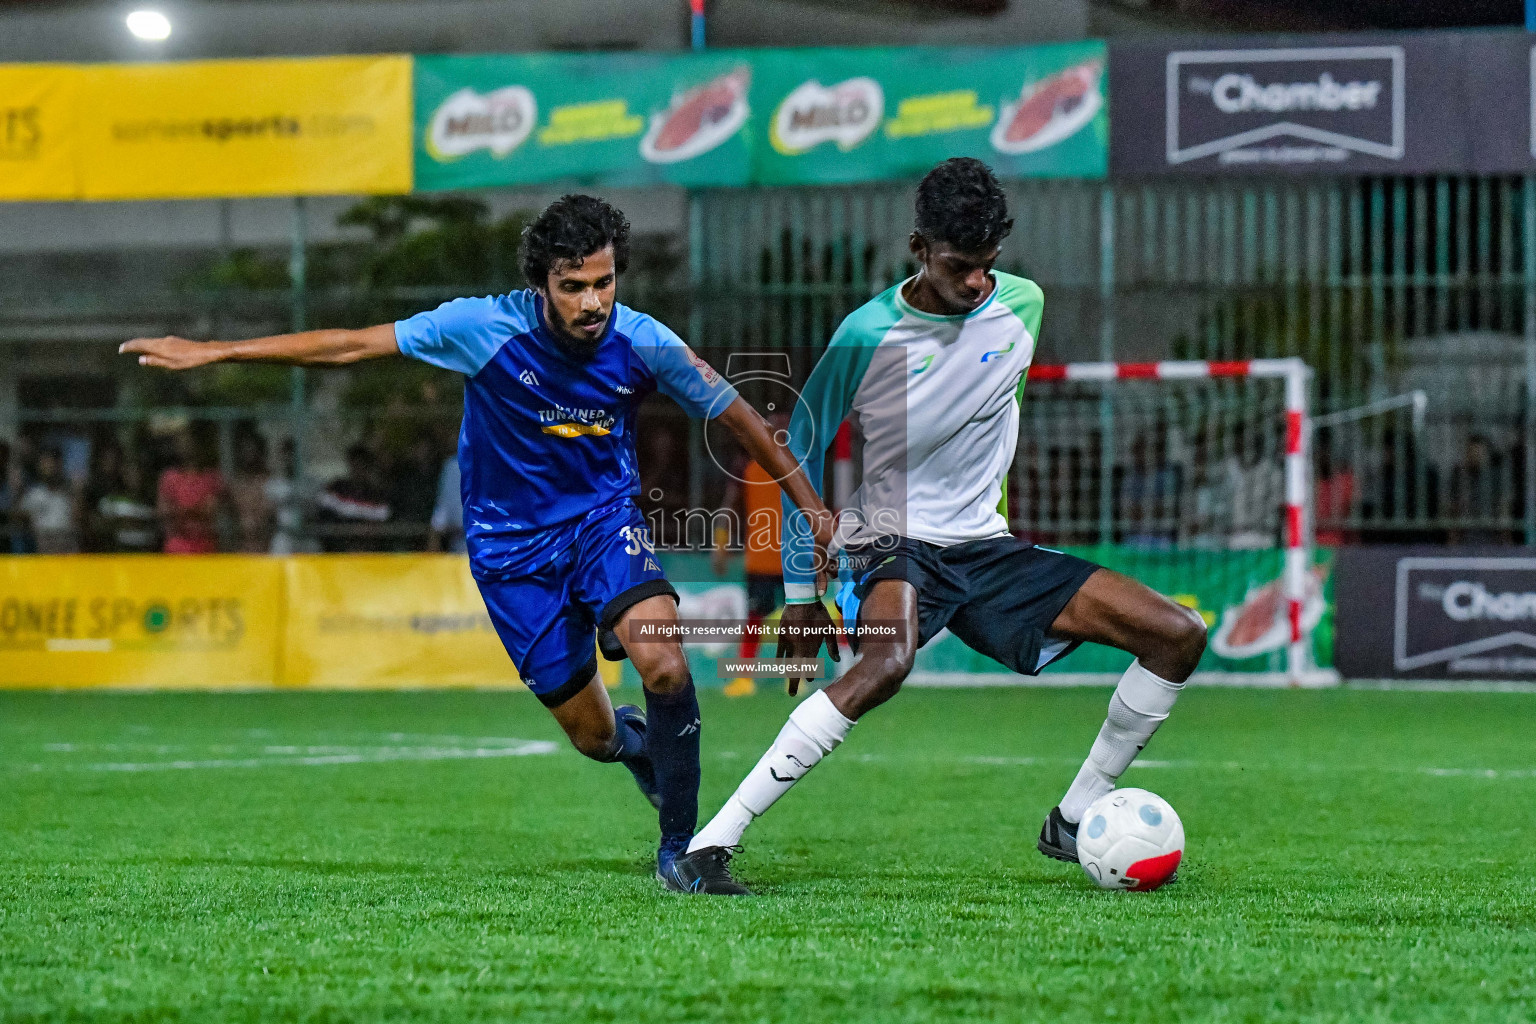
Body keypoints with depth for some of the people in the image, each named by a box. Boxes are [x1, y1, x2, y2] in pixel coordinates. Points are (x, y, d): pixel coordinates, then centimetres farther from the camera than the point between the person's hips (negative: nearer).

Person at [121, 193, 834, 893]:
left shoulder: (643, 343, -15)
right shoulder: (486, 328, -20)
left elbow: (736, 416, 0)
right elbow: (349, 347, -13)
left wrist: (814, 508, 4)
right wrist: (213, 352, -12)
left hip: (604, 518, 0)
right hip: (512, 542, 0)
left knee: (663, 666, -28)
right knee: (593, 737, 1)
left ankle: (680, 846, -9)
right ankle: (638, 742, 41)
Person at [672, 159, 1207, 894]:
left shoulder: (1023, 304, -1)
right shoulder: (867, 336, -14)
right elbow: (800, 454, -3)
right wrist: (800, 595, -1)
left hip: (986, 546, 6)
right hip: (893, 544, -6)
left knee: (1179, 635, -4)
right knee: (886, 662, -40)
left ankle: (1073, 823, 10)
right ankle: (707, 846, -36)